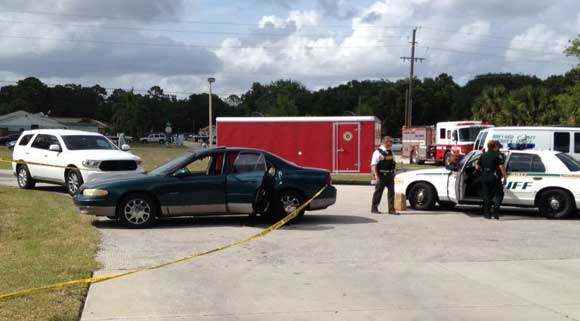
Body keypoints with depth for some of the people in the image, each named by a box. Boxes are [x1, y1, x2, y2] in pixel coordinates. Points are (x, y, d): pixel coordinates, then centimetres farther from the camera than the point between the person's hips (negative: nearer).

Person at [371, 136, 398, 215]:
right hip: (381, 175, -7)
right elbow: (373, 165, -16)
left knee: (391, 192, 3)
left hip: (390, 175, 7)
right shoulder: (378, 152, -10)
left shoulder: (390, 152, 13)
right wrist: (376, 176, -22)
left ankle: (391, 209, 7)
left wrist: (393, 173, 18)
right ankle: (374, 208, 15)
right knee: (378, 192, 3)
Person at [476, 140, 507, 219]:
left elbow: (477, 167, 12)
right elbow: (501, 167, -12)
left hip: (484, 177, 5)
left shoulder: (483, 155, 12)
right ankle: (495, 211, -12)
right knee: (497, 195, 3)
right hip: (494, 177, -5)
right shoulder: (498, 154, -3)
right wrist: (505, 177, -8)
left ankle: (487, 213, 13)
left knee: (486, 195, 11)